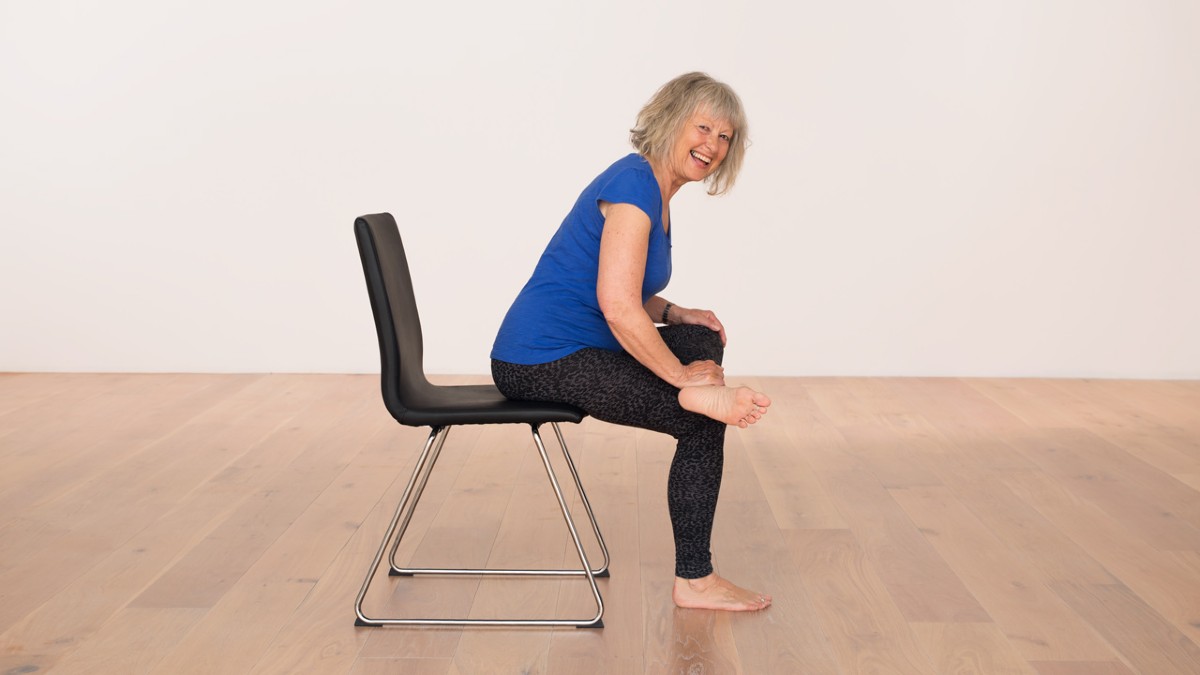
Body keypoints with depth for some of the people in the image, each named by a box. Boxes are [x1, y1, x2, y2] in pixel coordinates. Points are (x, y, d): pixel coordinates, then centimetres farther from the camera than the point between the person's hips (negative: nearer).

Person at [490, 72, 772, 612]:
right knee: (703, 423, -9)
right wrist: (680, 375, -15)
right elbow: (618, 307, -26)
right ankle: (693, 582, -1)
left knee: (700, 339, 18)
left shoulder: (655, 191, 13)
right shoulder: (635, 183, -16)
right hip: (544, 361, -10)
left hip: (577, 348, 10)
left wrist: (675, 315, 6)